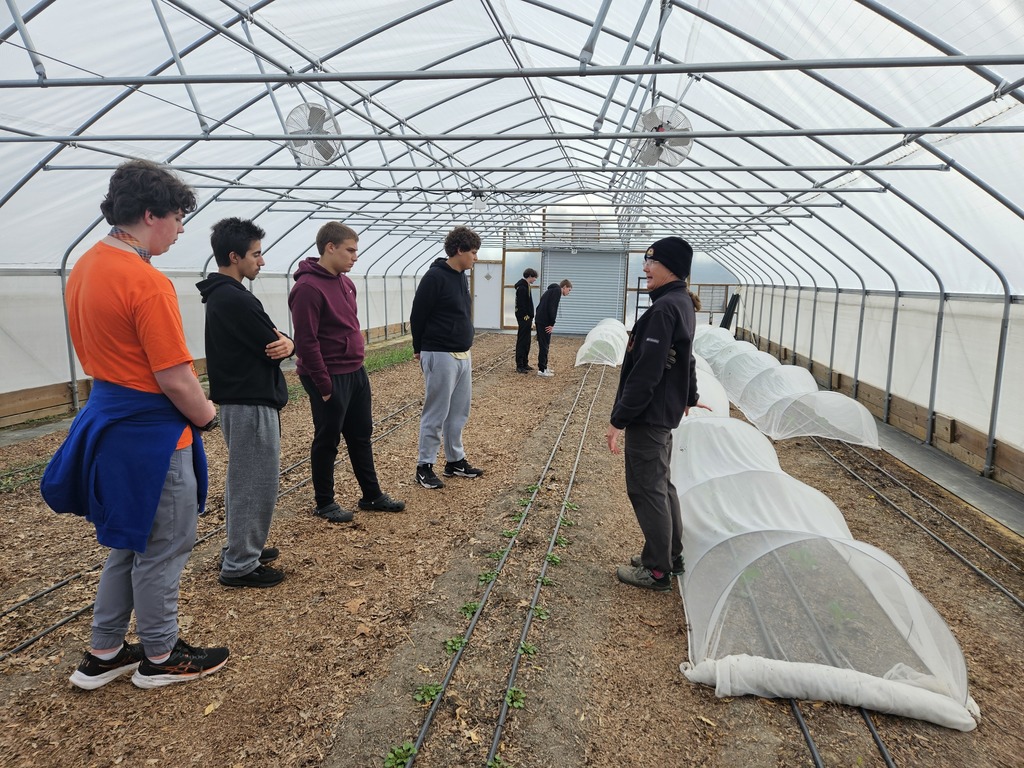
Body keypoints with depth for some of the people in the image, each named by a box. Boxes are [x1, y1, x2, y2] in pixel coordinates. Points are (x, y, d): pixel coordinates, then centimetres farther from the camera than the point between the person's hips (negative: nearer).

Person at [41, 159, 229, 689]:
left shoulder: (84, 268, 6)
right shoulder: (147, 283, -22)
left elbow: (95, 351, 13)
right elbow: (175, 379, -22)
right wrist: (206, 415, -4)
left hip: (109, 419, 9)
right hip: (152, 432, -9)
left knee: (129, 542, 22)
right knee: (162, 549, 8)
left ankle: (103, 654, 34)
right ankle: (160, 658, 27)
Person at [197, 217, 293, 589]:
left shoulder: (222, 294, 13)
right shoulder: (235, 298, -20)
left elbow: (271, 341, 9)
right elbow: (272, 348, -20)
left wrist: (284, 342, -12)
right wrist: (283, 342, 2)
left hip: (238, 401, 11)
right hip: (251, 403, -11)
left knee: (243, 479, 20)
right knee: (257, 482, -1)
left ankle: (239, 548, 33)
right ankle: (240, 565, 9)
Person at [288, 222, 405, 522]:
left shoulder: (345, 282, 10)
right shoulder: (308, 288, -18)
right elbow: (306, 342, -20)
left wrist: (357, 362, 15)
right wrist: (324, 385, -18)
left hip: (356, 373, 9)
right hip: (330, 379, -9)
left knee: (361, 436, 16)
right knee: (327, 441, 6)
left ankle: (372, 495, 29)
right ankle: (324, 503, 22)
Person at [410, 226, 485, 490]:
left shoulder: (461, 277, 12)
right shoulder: (435, 277, -15)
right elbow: (417, 317, -11)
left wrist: (465, 348, 19)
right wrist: (420, 350, 0)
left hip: (463, 356, 9)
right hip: (440, 357, -8)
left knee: (459, 413, 14)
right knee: (435, 414, -1)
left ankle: (455, 461, 26)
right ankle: (424, 466, 11)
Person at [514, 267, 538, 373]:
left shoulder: (526, 286, 16)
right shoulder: (522, 287, -15)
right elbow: (521, 305, -21)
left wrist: (530, 319, 15)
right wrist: (526, 317, -19)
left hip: (527, 318, 10)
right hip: (524, 318, -10)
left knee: (526, 342, 14)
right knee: (522, 342, -7)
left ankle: (525, 363, 22)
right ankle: (519, 366, -4)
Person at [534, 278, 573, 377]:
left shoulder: (551, 290, 24)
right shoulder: (557, 290, -5)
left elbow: (540, 306, 22)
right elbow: (552, 308, -16)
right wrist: (552, 324, -14)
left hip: (539, 321, 9)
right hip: (545, 322, -9)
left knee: (542, 344, 16)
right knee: (544, 345, -6)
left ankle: (544, 366, 23)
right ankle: (542, 370, -4)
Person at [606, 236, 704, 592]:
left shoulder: (663, 309, -21)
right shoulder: (682, 304, 12)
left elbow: (646, 372, -26)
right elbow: (684, 357, 25)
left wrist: (618, 419, -23)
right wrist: (689, 397, 39)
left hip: (648, 416, -11)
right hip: (665, 412, 11)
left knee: (647, 490, 0)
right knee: (661, 485, 19)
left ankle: (657, 570, 11)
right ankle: (671, 557, 32)